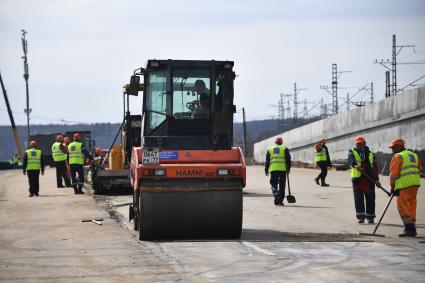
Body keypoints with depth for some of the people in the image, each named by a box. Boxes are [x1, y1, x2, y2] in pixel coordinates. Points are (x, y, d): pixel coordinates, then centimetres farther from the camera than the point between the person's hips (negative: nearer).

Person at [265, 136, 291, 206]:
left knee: (274, 184, 7)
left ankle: (276, 195, -18)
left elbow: (267, 160, 13)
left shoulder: (270, 149, 14)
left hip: (273, 169, 1)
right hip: (282, 169, -1)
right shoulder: (285, 149, 7)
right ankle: (280, 200, 4)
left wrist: (266, 170, 17)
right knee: (282, 185, 5)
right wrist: (288, 169, 3)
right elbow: (288, 159, 0)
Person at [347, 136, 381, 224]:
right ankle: (361, 216, 0)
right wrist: (356, 166, -38)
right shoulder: (352, 152, 6)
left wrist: (376, 179, 5)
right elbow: (351, 159, -17)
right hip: (357, 179, -2)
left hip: (369, 179, 2)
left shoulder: (370, 154, 13)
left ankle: (370, 217, 14)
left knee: (370, 199, 4)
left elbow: (375, 167, 12)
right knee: (358, 199, -5)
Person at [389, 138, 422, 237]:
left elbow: (393, 173, -9)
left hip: (405, 184, -8)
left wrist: (392, 187, -3)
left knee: (403, 206, -5)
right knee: (411, 205, 13)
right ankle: (412, 229, 13)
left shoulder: (398, 157, -6)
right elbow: (419, 168, 24)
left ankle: (409, 228, -14)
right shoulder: (414, 155, 19)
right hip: (415, 183, 8)